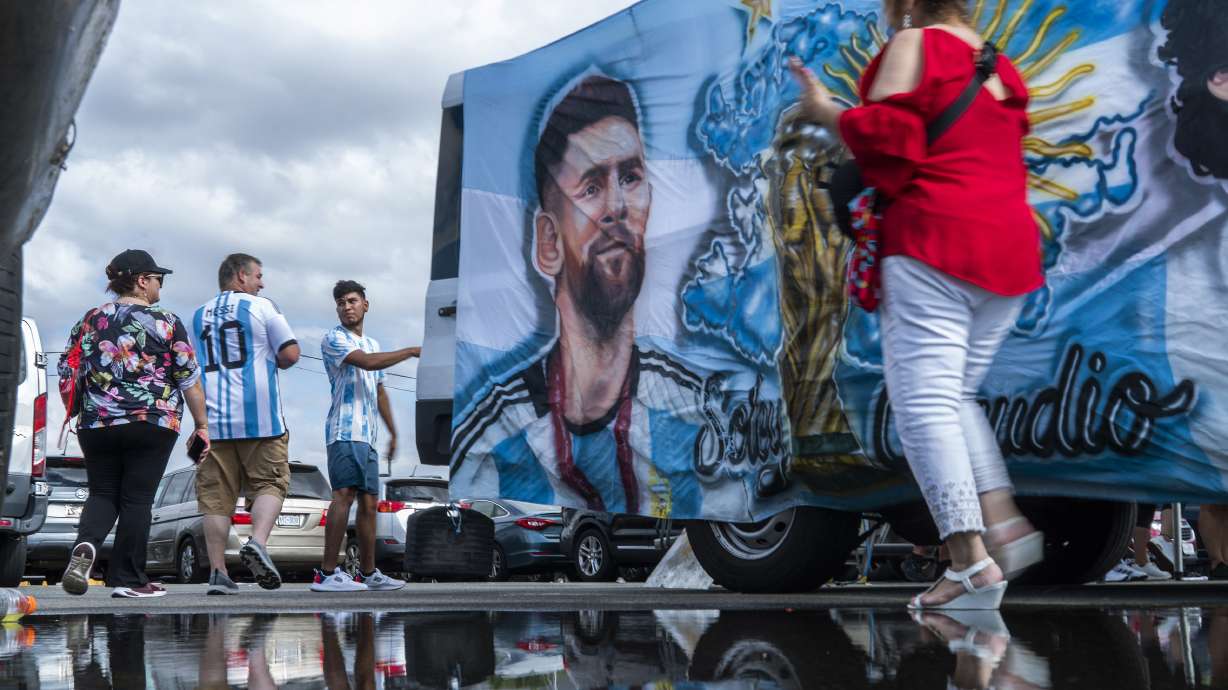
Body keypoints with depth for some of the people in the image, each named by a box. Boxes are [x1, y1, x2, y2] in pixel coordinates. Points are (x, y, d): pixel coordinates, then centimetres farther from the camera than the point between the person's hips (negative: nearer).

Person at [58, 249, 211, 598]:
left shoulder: (91, 320, 7)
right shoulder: (165, 322, -2)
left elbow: (67, 374, 10)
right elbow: (190, 379, -2)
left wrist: (78, 414, 24)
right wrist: (201, 425, 7)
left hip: (97, 425, 3)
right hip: (152, 425, -3)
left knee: (102, 494, 13)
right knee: (136, 499, 3)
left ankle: (86, 544, -16)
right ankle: (127, 578, 5)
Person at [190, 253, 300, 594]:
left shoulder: (199, 315, 17)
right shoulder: (261, 306, 2)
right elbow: (290, 354, -3)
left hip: (213, 418, 4)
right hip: (257, 415, -4)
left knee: (216, 494, 3)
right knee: (269, 483, 3)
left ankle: (218, 572, 0)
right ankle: (257, 542, -20)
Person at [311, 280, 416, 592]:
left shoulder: (373, 344, 25)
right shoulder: (334, 339, -2)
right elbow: (367, 362, -18)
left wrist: (393, 432, 27)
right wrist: (411, 351, -11)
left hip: (368, 436, 8)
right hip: (345, 430, -8)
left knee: (369, 502, 9)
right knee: (345, 494, -19)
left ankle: (368, 573, 15)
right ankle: (327, 573, -22)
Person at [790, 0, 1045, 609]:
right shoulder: (999, 65, 21)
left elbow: (884, 136, -10)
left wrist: (825, 110, 6)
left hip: (935, 240, -8)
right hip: (1010, 245, 8)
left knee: (922, 400, -9)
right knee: (955, 396, 17)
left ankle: (971, 559, -16)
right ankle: (1005, 524, 3)